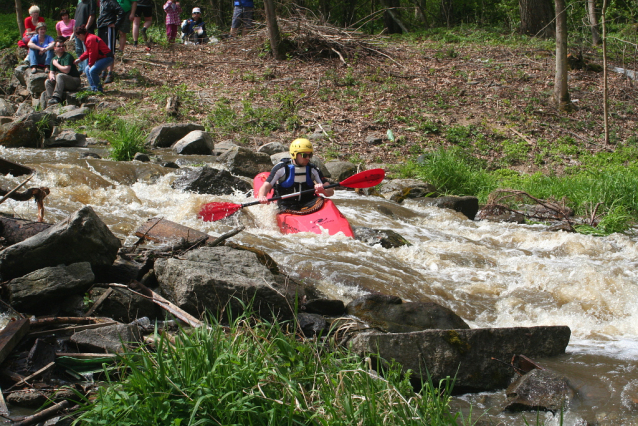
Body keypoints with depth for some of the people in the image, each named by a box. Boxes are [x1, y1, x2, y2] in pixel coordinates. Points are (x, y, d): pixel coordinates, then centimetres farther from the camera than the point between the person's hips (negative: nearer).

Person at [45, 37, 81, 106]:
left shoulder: (68, 56, -11)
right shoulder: (54, 59, 12)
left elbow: (66, 70, -22)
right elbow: (51, 72, 11)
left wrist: (56, 64, -8)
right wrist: (51, 76, -15)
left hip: (74, 81, -7)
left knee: (59, 76, -31)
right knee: (48, 82, -7)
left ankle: (57, 97, -40)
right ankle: (51, 98, -22)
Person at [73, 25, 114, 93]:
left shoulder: (90, 39, -21)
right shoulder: (88, 38, 14)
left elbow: (92, 54, -20)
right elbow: (88, 52, 25)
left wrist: (90, 64, -9)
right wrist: (80, 59, 25)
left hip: (107, 58, -12)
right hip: (101, 57, 12)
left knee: (92, 70, -25)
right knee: (87, 69, 15)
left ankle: (99, 89, -12)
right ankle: (93, 88, 14)